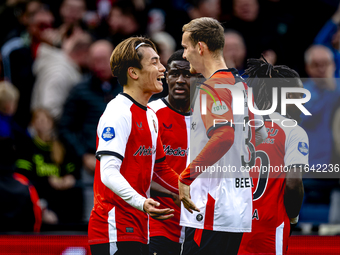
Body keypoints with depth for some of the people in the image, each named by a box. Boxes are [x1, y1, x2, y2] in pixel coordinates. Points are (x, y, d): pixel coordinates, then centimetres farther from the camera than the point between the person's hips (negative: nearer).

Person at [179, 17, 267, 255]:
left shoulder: (212, 87, -13)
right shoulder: (240, 84, 16)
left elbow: (223, 136, -28)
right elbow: (252, 137, 24)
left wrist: (186, 177, -24)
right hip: (239, 206, 10)